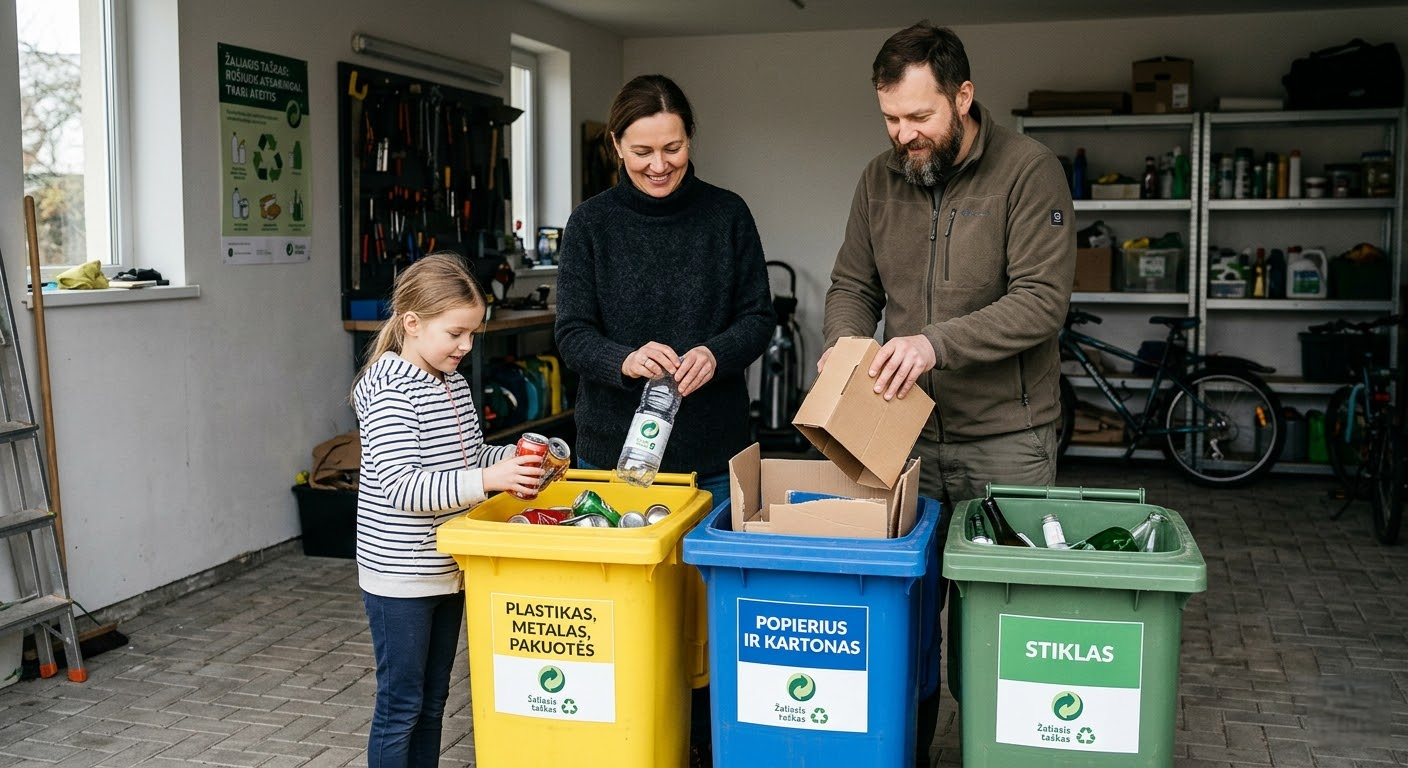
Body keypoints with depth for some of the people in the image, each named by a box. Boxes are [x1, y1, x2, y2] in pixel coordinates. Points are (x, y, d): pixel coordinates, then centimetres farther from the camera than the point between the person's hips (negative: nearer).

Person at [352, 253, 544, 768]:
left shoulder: (454, 383, 7)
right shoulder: (389, 391, -19)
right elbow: (400, 487, -27)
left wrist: (516, 458, 0)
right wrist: (488, 480, -34)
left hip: (446, 569, 8)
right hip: (400, 576, -8)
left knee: (432, 699, 17)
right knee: (400, 704, 3)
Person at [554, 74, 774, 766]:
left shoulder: (727, 215, 1)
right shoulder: (590, 224, 0)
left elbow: (758, 315, 2)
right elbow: (572, 334, -4)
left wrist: (716, 354, -19)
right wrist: (624, 360, -25)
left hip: (711, 448, 1)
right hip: (614, 446, 0)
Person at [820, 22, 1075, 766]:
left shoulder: (1028, 170, -10)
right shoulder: (880, 178, 6)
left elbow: (1041, 300, -17)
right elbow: (852, 285, 11)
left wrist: (937, 341, -28)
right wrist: (843, 349, -9)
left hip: (1004, 439, -4)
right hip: (904, 430, 4)